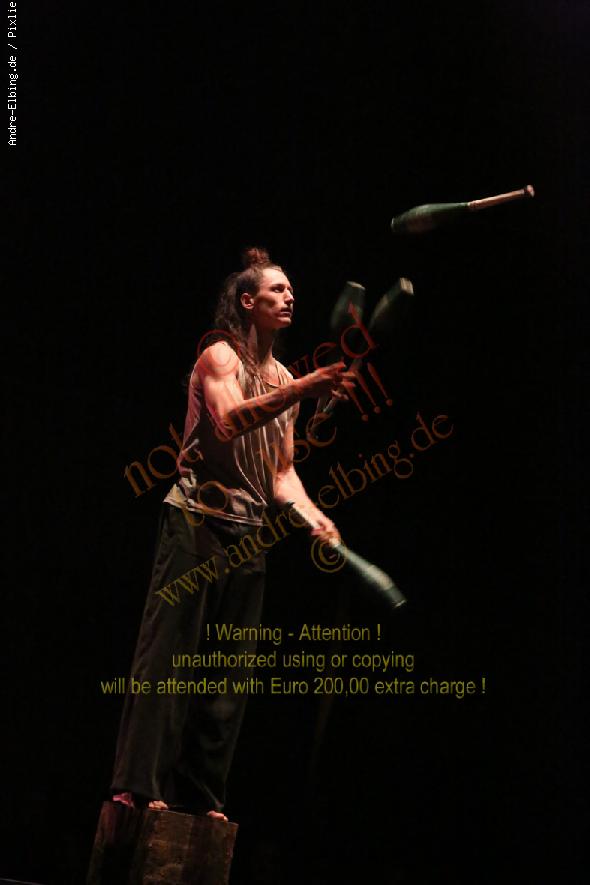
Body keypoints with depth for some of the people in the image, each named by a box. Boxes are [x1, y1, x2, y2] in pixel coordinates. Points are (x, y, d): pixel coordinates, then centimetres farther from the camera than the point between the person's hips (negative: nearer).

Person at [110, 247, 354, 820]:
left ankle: (200, 796, 9)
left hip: (249, 534, 7)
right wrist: (302, 389, -30)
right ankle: (139, 785, -12)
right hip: (198, 520, -7)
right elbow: (228, 422, -22)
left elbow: (282, 471, 16)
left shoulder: (284, 380, 18)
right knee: (168, 650, -11)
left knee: (228, 669, 5)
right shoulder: (220, 355, -2)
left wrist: (312, 514, -3)